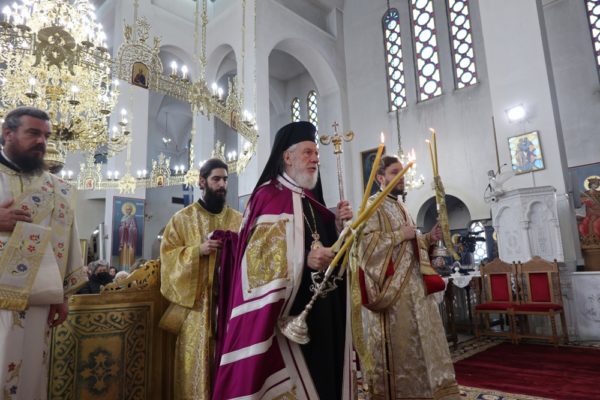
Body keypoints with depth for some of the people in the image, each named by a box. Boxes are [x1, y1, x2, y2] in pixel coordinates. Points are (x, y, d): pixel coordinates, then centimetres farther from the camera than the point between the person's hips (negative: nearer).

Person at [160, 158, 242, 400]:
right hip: (195, 302, -2)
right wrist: (198, 250, -15)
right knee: (196, 360, 1)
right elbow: (168, 254, -1)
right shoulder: (182, 218, 4)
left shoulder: (238, 219, 9)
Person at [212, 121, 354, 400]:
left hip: (320, 309, 8)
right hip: (285, 309, -8)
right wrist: (304, 259, -29)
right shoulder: (269, 196, -8)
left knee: (322, 375, 13)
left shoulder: (311, 201, 16)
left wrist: (337, 225, -2)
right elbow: (258, 255, -17)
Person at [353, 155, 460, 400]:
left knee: (422, 337, 11)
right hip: (391, 286, -8)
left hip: (414, 284, 8)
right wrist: (400, 234, -15)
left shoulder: (401, 208, 19)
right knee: (398, 344, -3)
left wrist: (428, 239, 6)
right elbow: (367, 242, -20)